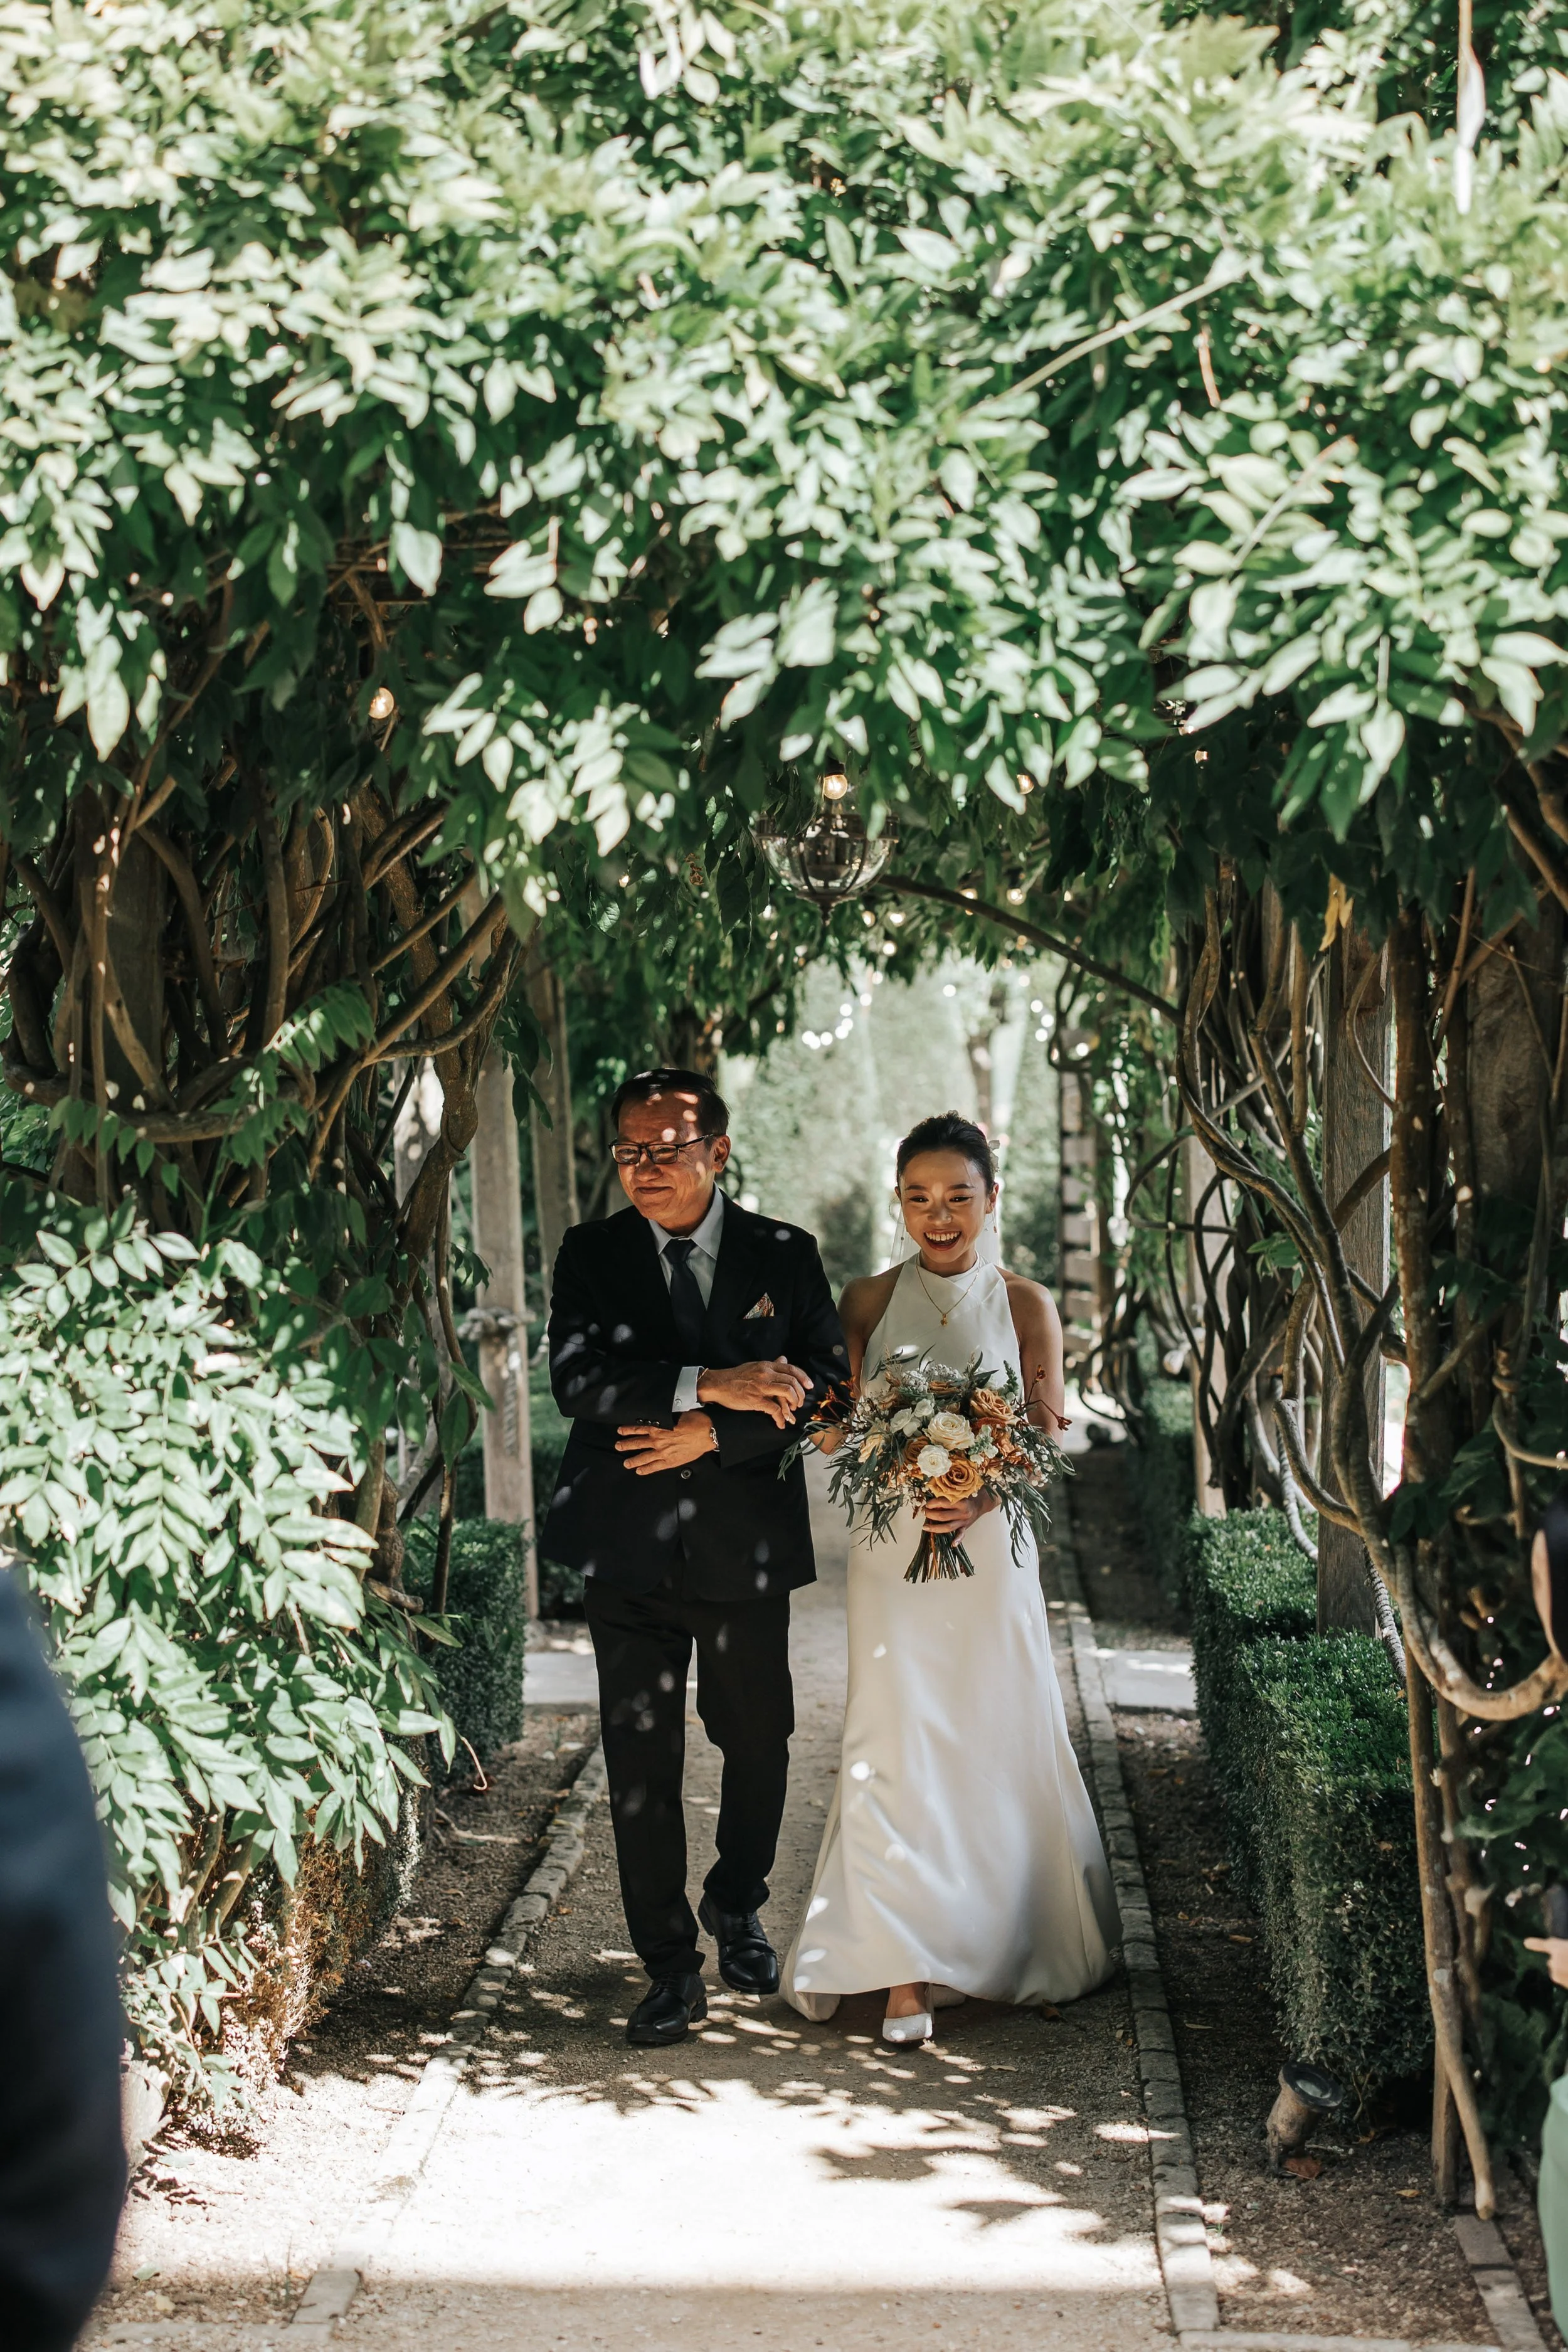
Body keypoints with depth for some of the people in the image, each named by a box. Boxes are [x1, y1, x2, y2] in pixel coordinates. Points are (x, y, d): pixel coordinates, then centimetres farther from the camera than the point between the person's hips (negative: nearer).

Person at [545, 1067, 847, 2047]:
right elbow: (578, 1379, -14)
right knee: (641, 1760, 1)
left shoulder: (785, 1256, 1)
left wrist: (710, 1436, -17)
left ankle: (737, 1907, 40)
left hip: (747, 1545, 1)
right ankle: (671, 1965, 11)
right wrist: (710, 1385, -24)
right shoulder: (592, 1256, 0)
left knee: (758, 1743, 14)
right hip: (628, 1548, -1)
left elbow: (826, 1389, -6)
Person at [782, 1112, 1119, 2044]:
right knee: (895, 1739, -8)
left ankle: (1026, 1941, 28)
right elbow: (838, 1430, 0)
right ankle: (908, 1970, -6)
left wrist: (982, 1494, -19)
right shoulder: (868, 1302, 4)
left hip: (990, 1545, 0)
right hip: (892, 1547, 0)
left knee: (1003, 1740, 6)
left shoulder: (1026, 1305, 2)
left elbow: (1047, 1436, -1)